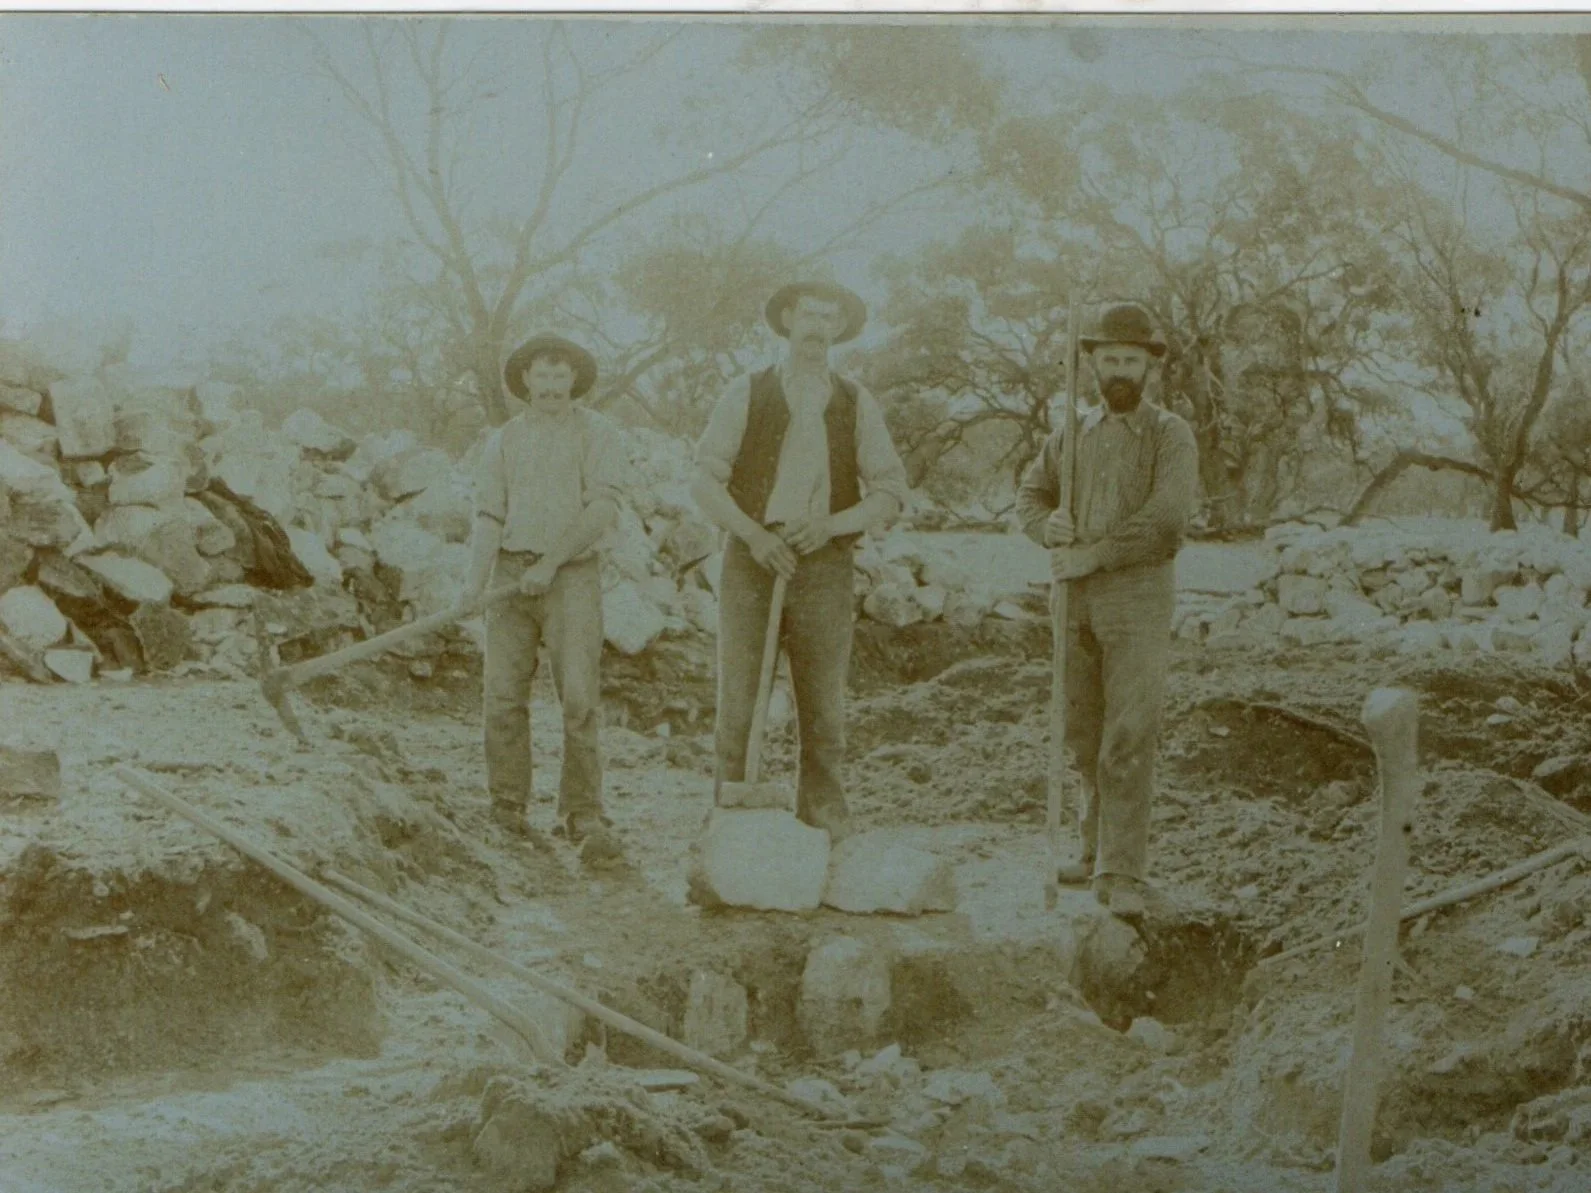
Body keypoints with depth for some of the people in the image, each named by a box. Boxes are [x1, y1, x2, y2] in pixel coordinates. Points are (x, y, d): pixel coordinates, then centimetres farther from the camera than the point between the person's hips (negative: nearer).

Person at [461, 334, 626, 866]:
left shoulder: (597, 433, 4)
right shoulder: (503, 439, 14)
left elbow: (603, 507, -8)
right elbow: (489, 516, 7)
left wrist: (551, 561, -14)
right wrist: (476, 580, -8)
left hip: (572, 576, -3)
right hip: (513, 572, 3)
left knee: (580, 696, -12)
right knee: (502, 693, -1)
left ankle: (583, 816, -8)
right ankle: (508, 808, 9)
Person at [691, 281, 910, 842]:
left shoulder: (856, 403, 12)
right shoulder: (746, 394, 9)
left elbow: (891, 490, 9)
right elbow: (705, 480, 4)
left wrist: (830, 524, -9)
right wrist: (753, 534, -11)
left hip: (825, 567, 1)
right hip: (751, 562, -1)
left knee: (824, 707, 1)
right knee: (738, 700, -5)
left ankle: (825, 828, 7)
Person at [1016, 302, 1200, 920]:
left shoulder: (1171, 435, -2)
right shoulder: (1071, 433, 13)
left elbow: (1167, 518, -15)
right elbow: (1030, 492, 15)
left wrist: (1090, 555, -16)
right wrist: (1049, 526, -9)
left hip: (1139, 597, -5)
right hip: (1075, 598, 5)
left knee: (1129, 737, -11)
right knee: (1084, 735, 12)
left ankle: (1121, 875, -9)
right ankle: (1099, 847, 26)